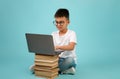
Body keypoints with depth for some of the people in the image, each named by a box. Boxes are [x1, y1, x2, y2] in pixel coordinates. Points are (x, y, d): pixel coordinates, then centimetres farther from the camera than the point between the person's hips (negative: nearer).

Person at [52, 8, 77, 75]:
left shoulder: (72, 33, -7)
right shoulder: (53, 34, 9)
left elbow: (71, 47, -24)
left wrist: (58, 47, -39)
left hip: (67, 59, -3)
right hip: (56, 59, 3)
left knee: (70, 60, -38)